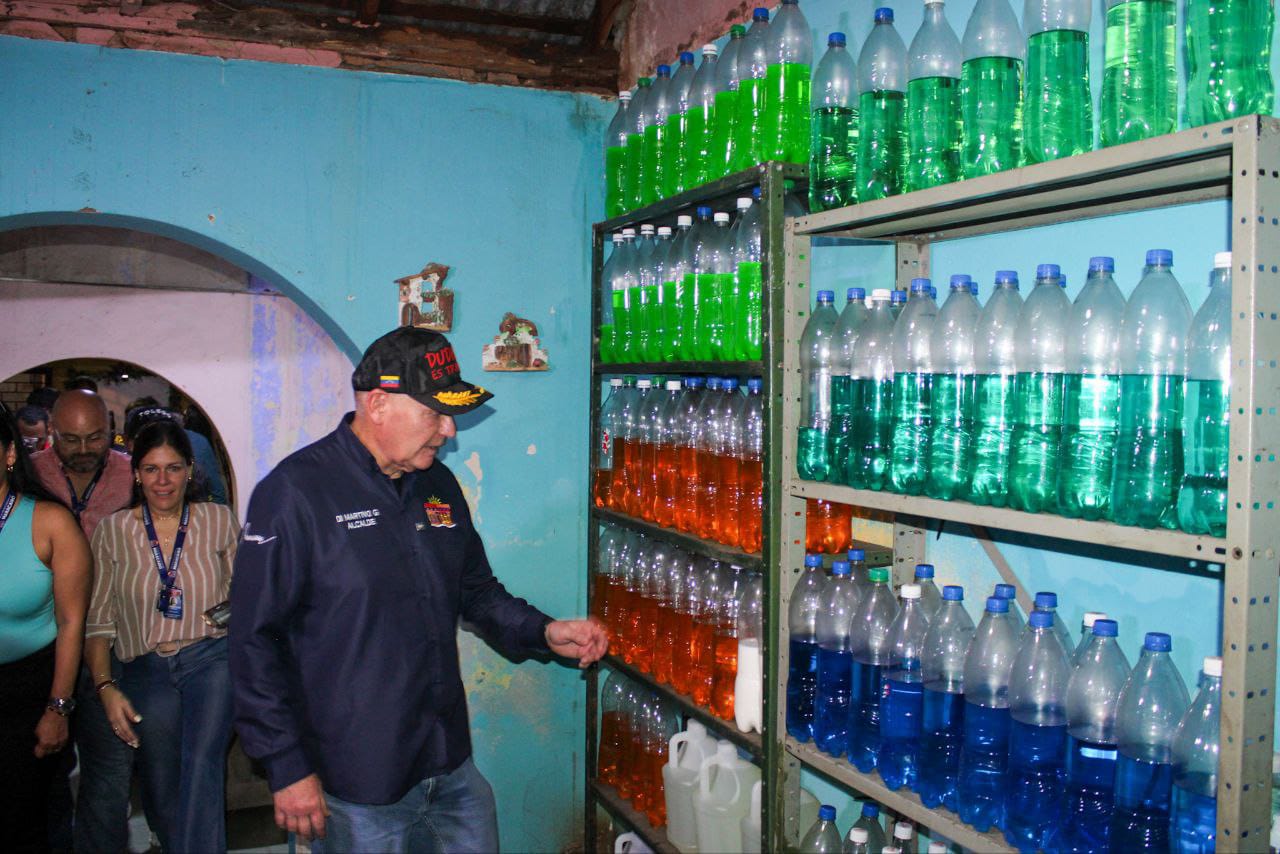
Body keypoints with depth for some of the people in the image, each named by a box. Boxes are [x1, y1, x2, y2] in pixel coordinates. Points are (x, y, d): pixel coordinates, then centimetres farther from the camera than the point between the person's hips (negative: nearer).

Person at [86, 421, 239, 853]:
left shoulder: (219, 520, 2)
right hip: (147, 671, 2)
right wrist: (106, 687, -4)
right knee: (162, 795, 8)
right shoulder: (113, 531, 3)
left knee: (202, 763, -24)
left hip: (213, 658, -1)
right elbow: (97, 620, 5)